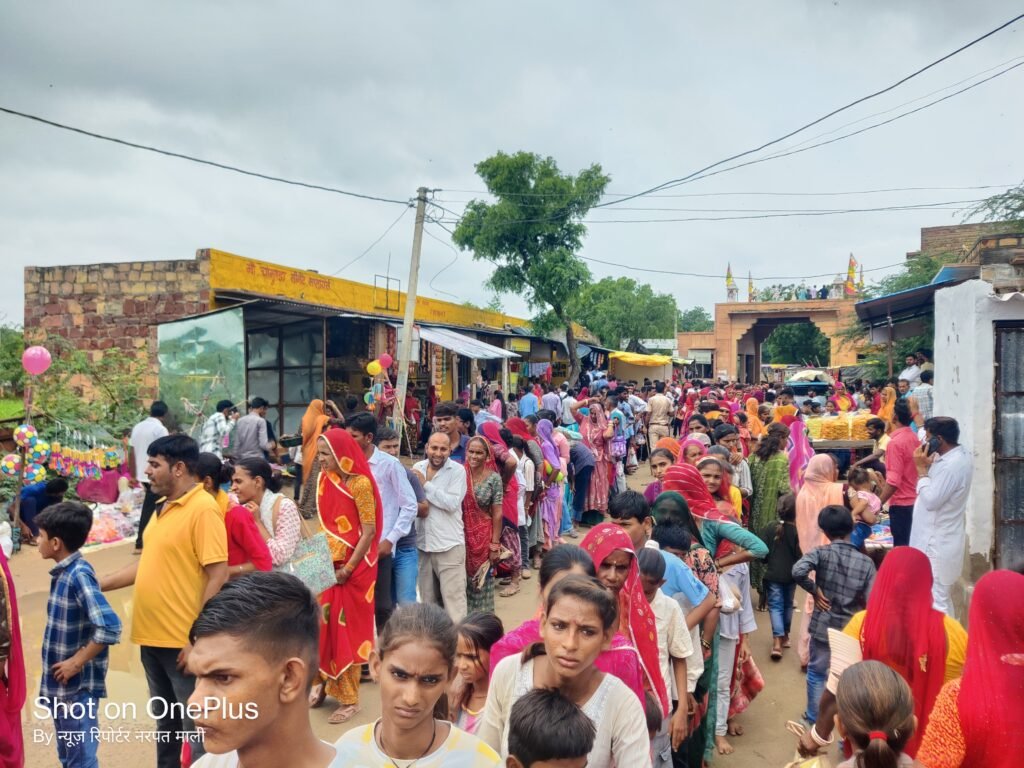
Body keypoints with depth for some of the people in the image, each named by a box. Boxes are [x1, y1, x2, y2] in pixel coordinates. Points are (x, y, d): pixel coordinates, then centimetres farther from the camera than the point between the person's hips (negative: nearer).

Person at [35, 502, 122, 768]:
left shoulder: (79, 575, -21)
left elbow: (109, 627, -31)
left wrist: (77, 663, -21)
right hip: (59, 682, 9)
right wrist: (54, 674, 12)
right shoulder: (62, 572, 5)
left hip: (78, 685, -9)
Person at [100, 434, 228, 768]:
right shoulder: (162, 507, 10)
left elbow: (218, 576, -20)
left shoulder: (203, 509, -17)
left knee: (194, 726, 5)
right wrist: (98, 585, 17)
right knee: (165, 722, 22)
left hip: (183, 641, -8)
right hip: (152, 635, 9)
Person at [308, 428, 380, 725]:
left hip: (352, 569, -6)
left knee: (346, 629, 3)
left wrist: (347, 569, -15)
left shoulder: (360, 483, -15)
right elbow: (323, 525, 12)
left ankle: (349, 699, 16)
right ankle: (322, 684, 27)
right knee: (323, 625, 10)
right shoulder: (324, 480, 5)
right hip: (327, 566, 6)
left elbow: (369, 532, -15)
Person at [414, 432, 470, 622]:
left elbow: (452, 503, -19)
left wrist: (425, 484, -14)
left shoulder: (457, 471, -7)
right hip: (422, 543, 5)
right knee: (427, 598, 17)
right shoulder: (417, 468, 6)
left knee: (453, 597, -6)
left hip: (449, 544, -5)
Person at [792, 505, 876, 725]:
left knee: (817, 673, 20)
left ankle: (814, 720, 32)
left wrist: (814, 590, -14)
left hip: (823, 627, 0)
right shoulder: (866, 562, -8)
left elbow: (798, 571, -30)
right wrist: (856, 600, 8)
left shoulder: (820, 553, -13)